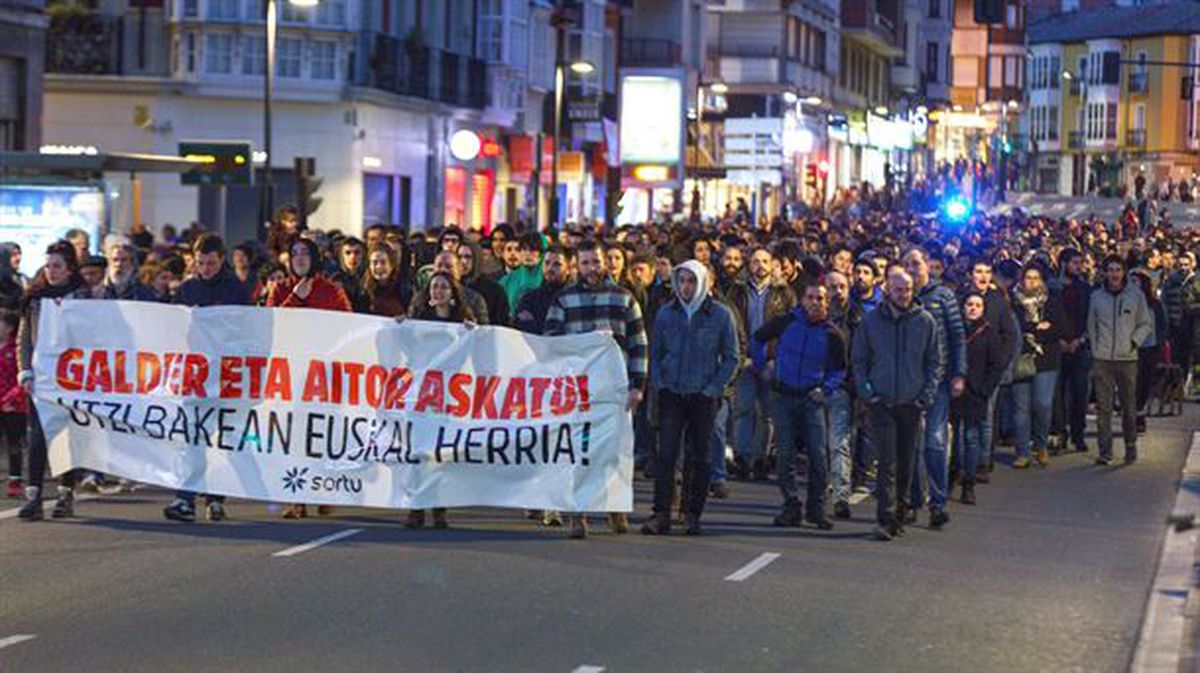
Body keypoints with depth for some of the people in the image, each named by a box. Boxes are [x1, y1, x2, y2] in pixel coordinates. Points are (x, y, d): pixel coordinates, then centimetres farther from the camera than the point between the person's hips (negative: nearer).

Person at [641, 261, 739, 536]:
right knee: (666, 454, -6)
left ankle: (692, 515, 11)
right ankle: (661, 514, -6)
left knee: (698, 458, 4)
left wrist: (714, 389, -5)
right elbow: (655, 353, 14)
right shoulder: (666, 314, 7)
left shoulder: (720, 315, 0)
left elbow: (731, 357, 3)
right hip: (671, 395, 1)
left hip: (703, 397, -1)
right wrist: (658, 384, 1)